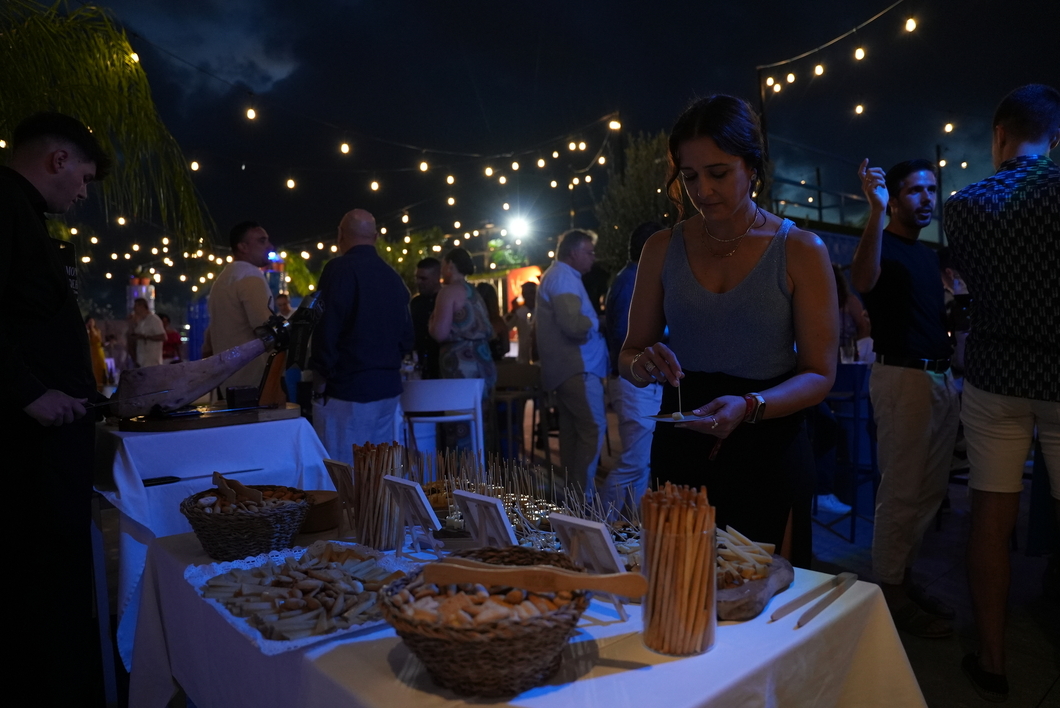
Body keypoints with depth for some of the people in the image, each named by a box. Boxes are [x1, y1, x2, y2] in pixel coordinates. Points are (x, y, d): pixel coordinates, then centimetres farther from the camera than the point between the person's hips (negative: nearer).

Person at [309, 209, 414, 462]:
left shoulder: (340, 269, -9)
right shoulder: (393, 276, 11)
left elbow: (327, 328, -15)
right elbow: (407, 335, 14)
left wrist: (320, 376, -6)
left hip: (348, 389, -7)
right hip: (388, 387, 7)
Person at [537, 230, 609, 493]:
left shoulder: (554, 276, 21)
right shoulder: (564, 277, -13)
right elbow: (574, 325, -26)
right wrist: (598, 322, -6)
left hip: (564, 367, 11)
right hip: (577, 368, -11)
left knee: (572, 430, 12)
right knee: (594, 428, -10)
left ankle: (571, 490, 18)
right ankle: (582, 493, -8)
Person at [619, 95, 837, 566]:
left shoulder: (801, 251, -5)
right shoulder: (663, 248, 3)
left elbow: (819, 375, -6)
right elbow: (629, 354, 8)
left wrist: (749, 406, -23)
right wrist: (642, 364, -15)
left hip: (767, 454, -2)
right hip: (679, 450, 3)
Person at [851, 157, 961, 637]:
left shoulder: (928, 254, 20)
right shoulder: (883, 244, -6)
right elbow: (862, 281, -32)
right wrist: (876, 211, -38)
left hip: (940, 377, 9)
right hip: (903, 376, -9)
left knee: (930, 490, 13)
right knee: (902, 491, -5)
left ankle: (903, 576, 25)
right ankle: (889, 591, 5)